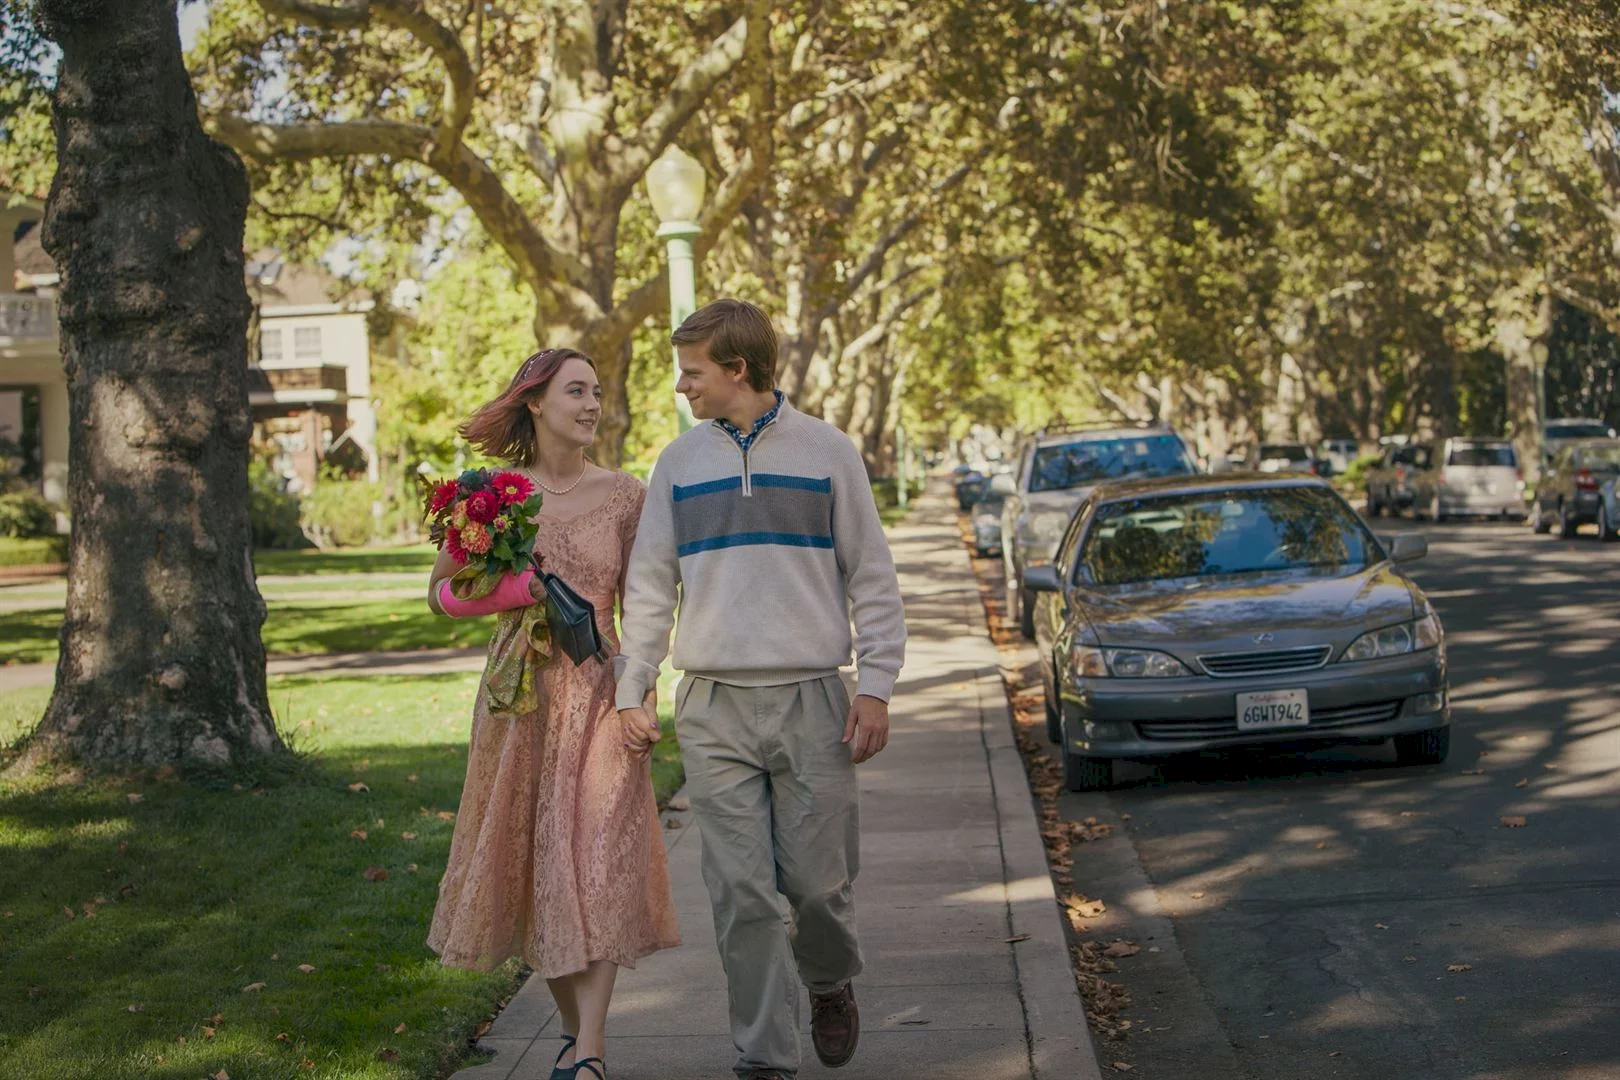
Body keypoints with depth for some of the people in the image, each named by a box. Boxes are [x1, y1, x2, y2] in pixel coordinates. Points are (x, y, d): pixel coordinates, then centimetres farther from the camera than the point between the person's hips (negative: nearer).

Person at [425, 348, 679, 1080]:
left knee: (596, 864, -11)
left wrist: (645, 697, -6)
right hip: (518, 696, 2)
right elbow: (442, 593, 8)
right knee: (527, 864, 8)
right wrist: (503, 590, -12)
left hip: (597, 695, -2)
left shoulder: (623, 496, 1)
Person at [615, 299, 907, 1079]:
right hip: (714, 710, 2)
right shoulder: (679, 463, 9)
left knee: (818, 880, 0)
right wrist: (631, 693, 5)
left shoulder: (826, 452, 2)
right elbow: (649, 588, 11)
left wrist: (876, 687, -3)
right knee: (741, 893, -2)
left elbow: (872, 577, 4)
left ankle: (829, 985, 31)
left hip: (812, 701, -2)